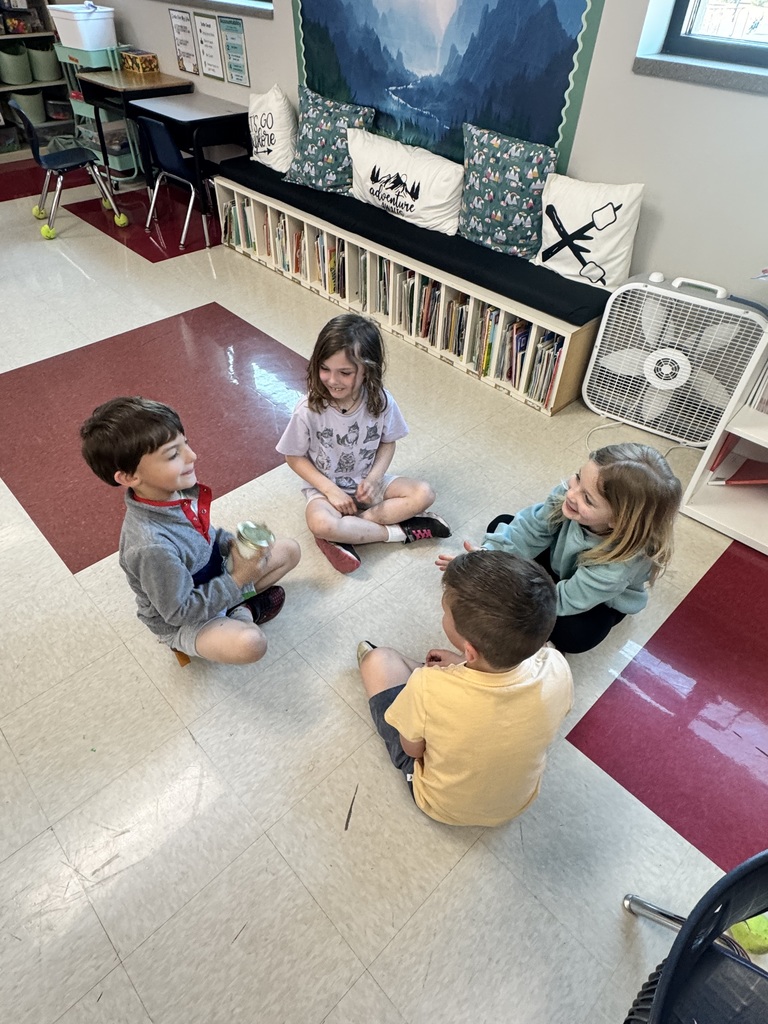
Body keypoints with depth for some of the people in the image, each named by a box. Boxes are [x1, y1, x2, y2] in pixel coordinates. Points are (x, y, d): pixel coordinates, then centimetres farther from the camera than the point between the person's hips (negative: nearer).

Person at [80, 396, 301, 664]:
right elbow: (181, 611, -26)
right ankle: (242, 614, -1)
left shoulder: (177, 490, -16)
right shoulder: (151, 546, -38)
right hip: (180, 622, -7)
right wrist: (237, 580, -24)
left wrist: (233, 543, -13)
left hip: (213, 577, 7)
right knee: (250, 643, -34)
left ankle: (237, 607, 7)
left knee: (289, 550, 8)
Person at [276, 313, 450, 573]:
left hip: (367, 483, 3)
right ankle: (398, 531, -15)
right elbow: (294, 457, -10)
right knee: (320, 524, -34)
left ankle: (344, 532, -19)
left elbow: (388, 443, -1)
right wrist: (331, 490, -19)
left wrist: (373, 479, -18)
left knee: (423, 494, -17)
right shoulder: (309, 410, -22)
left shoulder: (381, 402, -17)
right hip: (326, 487, -3)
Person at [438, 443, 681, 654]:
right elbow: (531, 529, -21)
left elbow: (564, 600, -34)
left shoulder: (622, 563, -43)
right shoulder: (571, 493, -34)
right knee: (501, 525, -6)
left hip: (602, 601, -4)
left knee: (572, 636, -33)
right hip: (560, 562, 5)